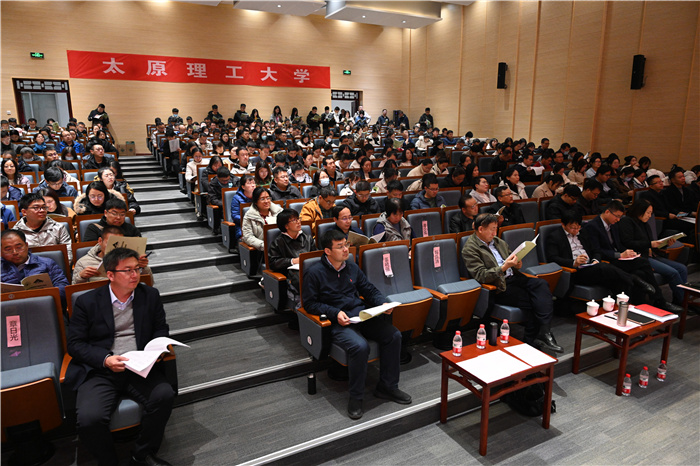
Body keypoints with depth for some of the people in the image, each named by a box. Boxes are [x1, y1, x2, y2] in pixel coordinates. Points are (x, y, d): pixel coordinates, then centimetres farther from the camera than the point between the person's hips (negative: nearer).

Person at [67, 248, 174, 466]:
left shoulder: (150, 295, 9)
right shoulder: (87, 302, 3)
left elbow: (161, 329, 16)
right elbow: (75, 343, 3)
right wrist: (105, 359, -14)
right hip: (100, 371, -1)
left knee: (164, 395, -26)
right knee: (89, 418, -27)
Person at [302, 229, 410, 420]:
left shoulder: (352, 267, 14)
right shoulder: (314, 272, -3)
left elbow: (370, 290, 20)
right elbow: (310, 304, -4)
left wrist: (383, 303, 0)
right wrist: (335, 313, -16)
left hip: (361, 314, 6)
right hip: (338, 322, -6)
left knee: (393, 335, -14)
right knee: (360, 346, -33)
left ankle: (387, 387, 3)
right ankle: (355, 397, -10)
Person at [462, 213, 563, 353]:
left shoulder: (499, 242, 18)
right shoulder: (470, 249, -7)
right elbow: (481, 276, -15)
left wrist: (516, 265, 0)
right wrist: (504, 267, -23)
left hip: (512, 278, 7)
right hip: (498, 287, -7)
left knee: (541, 284, -19)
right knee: (530, 299, -23)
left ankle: (544, 333, -26)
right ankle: (532, 339, -8)